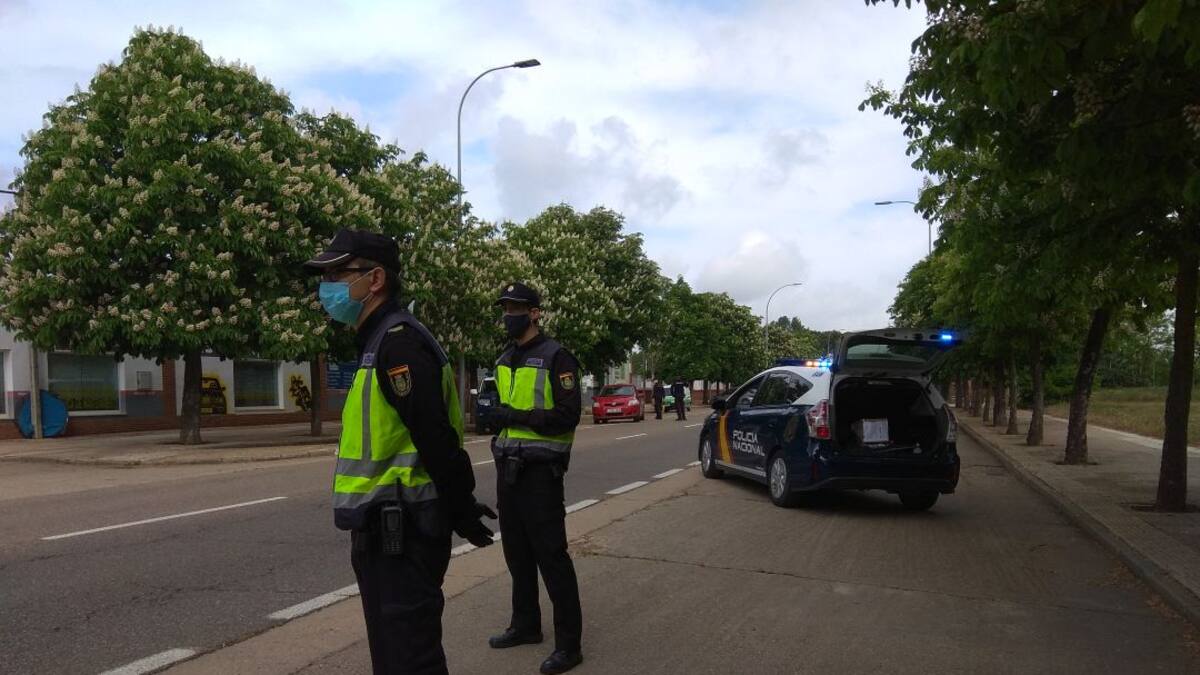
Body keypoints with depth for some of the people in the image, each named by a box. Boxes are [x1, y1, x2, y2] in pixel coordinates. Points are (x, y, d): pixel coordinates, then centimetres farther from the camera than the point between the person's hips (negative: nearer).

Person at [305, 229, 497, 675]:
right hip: (386, 529, 10)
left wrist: (462, 511, -14)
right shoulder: (381, 342, 14)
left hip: (400, 534, -10)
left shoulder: (398, 342, -18)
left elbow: (437, 439, -23)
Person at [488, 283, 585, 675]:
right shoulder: (504, 361, 15)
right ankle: (526, 625, 30)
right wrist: (492, 415, 5)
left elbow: (568, 416, -17)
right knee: (517, 551, 15)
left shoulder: (555, 357, -10)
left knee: (550, 554, -5)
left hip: (540, 469, -8)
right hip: (508, 466, 8)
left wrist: (518, 417, -21)